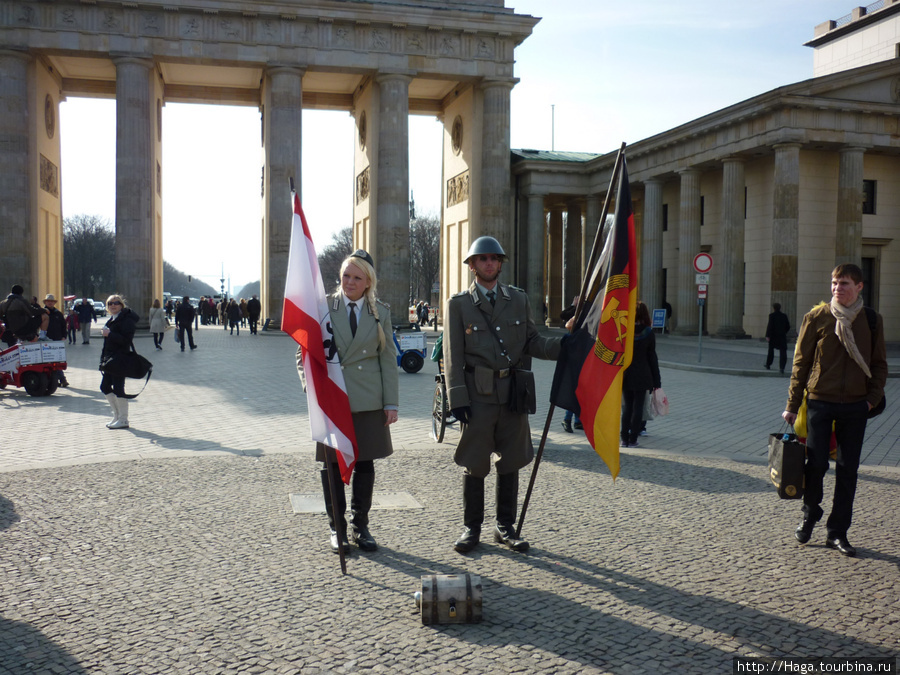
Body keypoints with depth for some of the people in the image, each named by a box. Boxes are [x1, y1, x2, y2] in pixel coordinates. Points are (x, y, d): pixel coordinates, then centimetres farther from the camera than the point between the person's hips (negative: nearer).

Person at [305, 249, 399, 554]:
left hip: (368, 402, 1)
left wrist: (392, 403, 2)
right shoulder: (322, 307, 1)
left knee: (365, 464, 7)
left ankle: (360, 526, 22)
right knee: (332, 465, 6)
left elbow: (388, 360, 6)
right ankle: (337, 527, 20)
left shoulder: (380, 312, 6)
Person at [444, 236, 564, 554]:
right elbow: (453, 356, -3)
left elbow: (531, 342, 9)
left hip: (513, 393, 3)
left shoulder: (518, 299, 10)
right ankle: (472, 528, 20)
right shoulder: (458, 304, 1)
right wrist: (458, 399, -10)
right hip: (478, 394, -3)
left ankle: (505, 527, 23)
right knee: (474, 465, 5)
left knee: (510, 463, 10)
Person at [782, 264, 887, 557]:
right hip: (820, 402, -2)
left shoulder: (871, 320, 4)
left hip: (855, 405, 2)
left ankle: (837, 532, 17)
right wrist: (792, 405, 0)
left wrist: (873, 397, -2)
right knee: (816, 464, 0)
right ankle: (810, 516, 26)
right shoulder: (816, 317, -2)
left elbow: (879, 365, 12)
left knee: (848, 470, 6)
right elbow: (801, 362, 1)